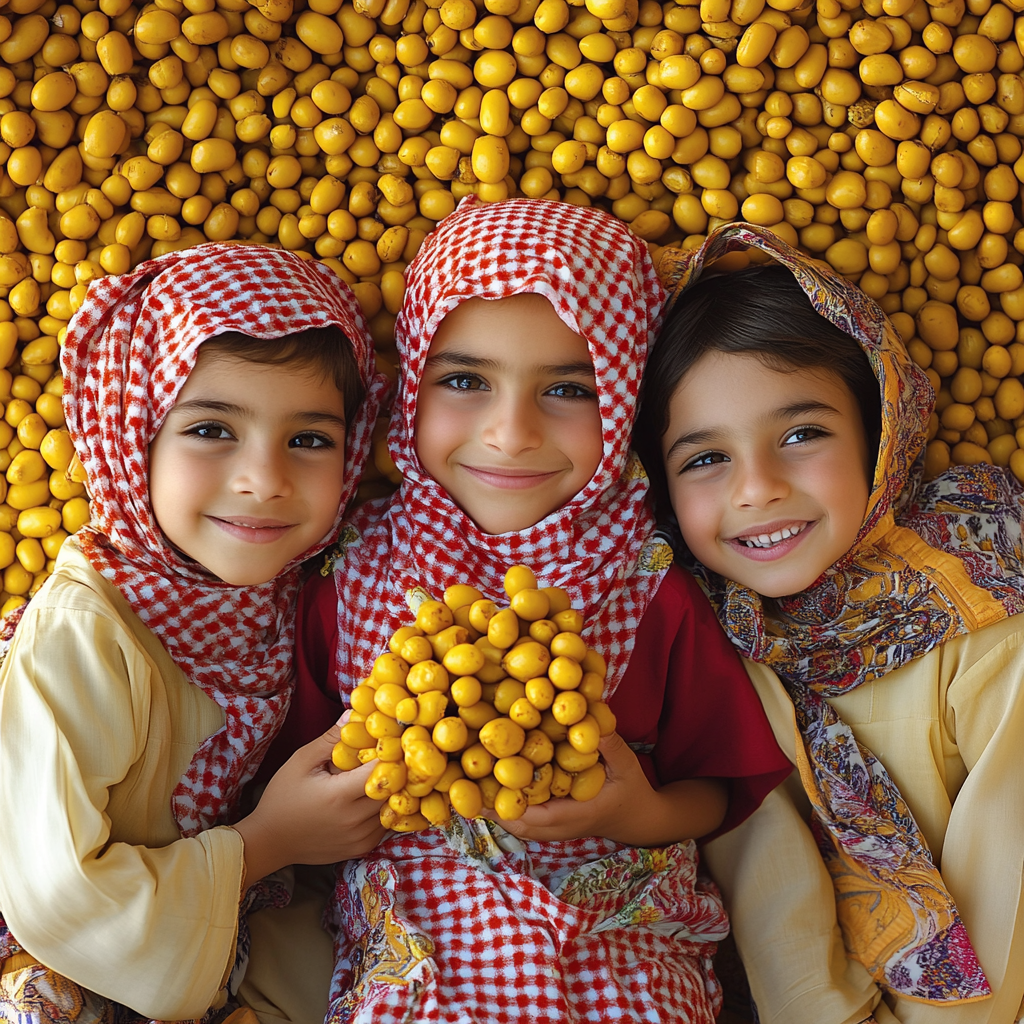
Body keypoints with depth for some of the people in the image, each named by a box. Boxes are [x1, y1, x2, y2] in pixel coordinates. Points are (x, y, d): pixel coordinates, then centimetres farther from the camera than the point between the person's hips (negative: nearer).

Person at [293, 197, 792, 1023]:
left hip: (618, 946, 1)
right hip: (412, 945, 0)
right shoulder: (351, 569, -3)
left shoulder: (655, 591, -5)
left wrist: (646, 814, -14)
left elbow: (716, 794, 6)